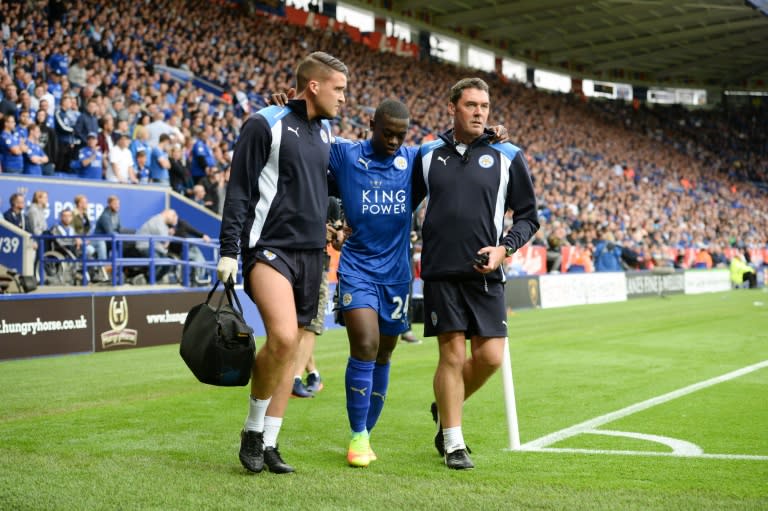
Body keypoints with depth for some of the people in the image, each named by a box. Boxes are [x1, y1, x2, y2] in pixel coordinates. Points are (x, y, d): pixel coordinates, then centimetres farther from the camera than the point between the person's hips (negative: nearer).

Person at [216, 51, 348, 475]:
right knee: (283, 337, -22)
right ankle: (253, 429, -1)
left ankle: (268, 444, 14)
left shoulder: (324, 131, 16)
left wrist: (328, 222, 20)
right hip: (269, 246, -7)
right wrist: (228, 250, -11)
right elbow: (239, 190, -7)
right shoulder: (266, 124, -5)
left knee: (289, 347, 6)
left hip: (310, 253, 7)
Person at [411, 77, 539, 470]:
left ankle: (445, 408, 26)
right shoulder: (428, 155, 7)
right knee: (452, 354, -2)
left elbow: (527, 216, 8)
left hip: (485, 274, 1)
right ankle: (453, 444, 11)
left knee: (490, 356, -4)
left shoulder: (507, 157, 4)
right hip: (440, 272, 0)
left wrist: (505, 248, -8)